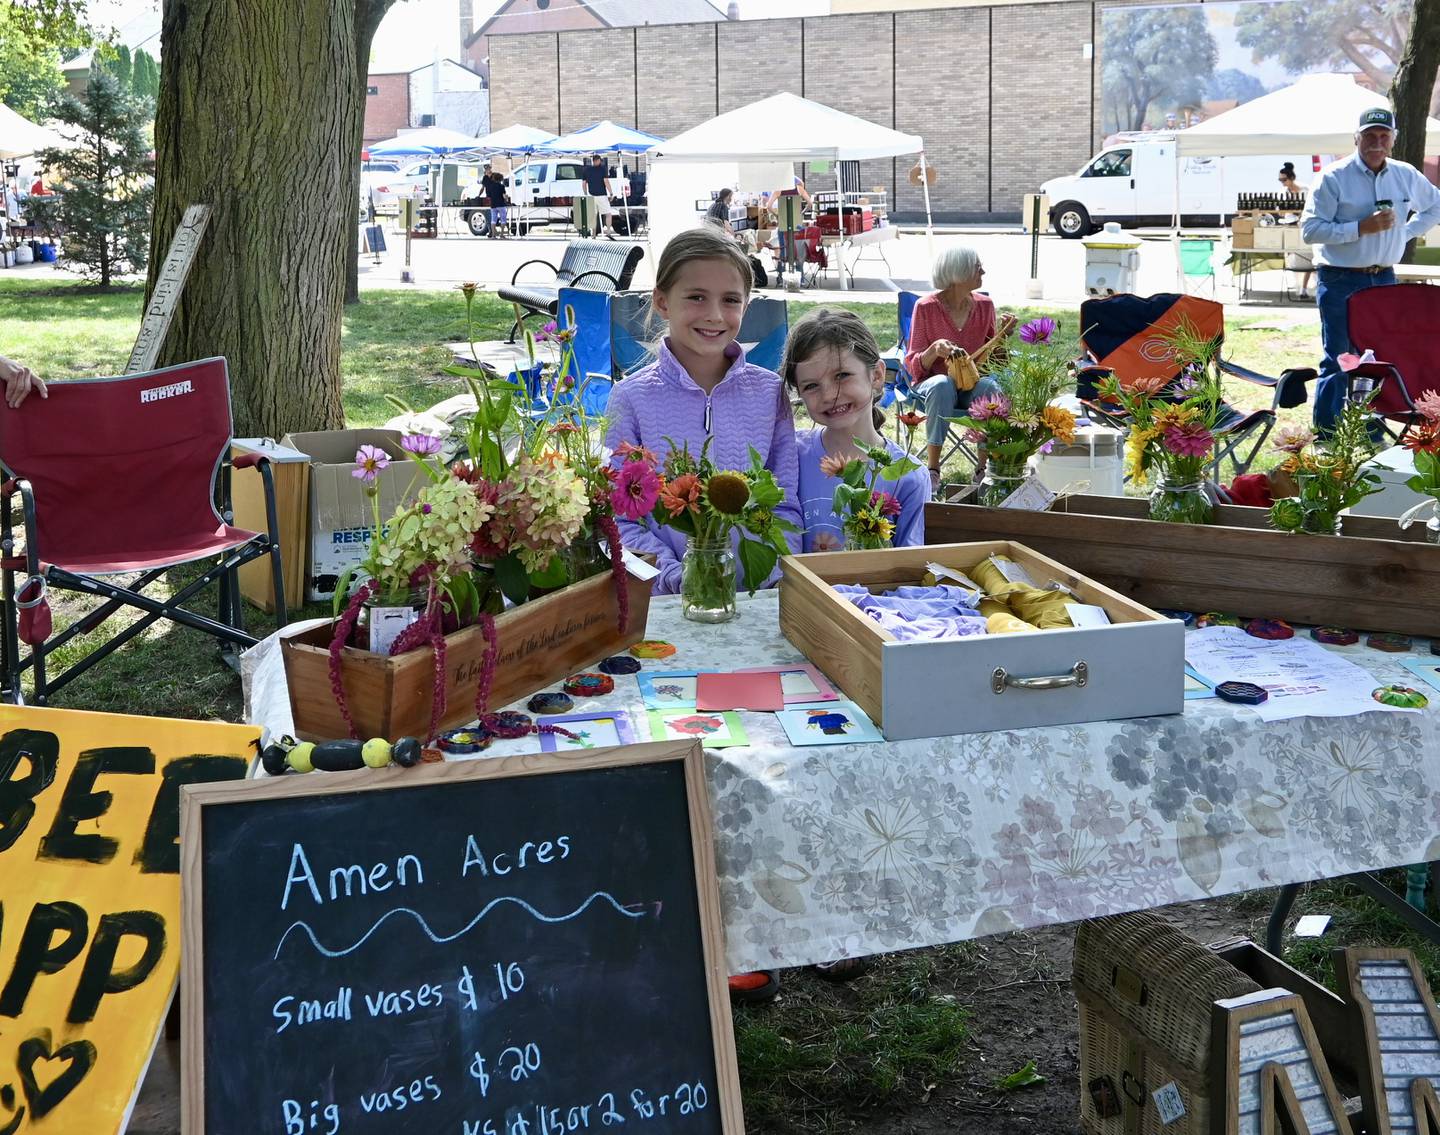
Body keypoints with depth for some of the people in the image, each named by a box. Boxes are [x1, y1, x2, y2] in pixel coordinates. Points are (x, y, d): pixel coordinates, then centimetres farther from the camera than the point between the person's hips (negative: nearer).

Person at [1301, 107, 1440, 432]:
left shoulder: (1406, 176, 7)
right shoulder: (1334, 177, -8)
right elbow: (1310, 229, -15)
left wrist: (1405, 232, 9)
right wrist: (1362, 227, -20)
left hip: (1384, 280, 5)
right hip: (1341, 281, -5)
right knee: (1337, 362, -5)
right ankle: (1325, 439, 1)